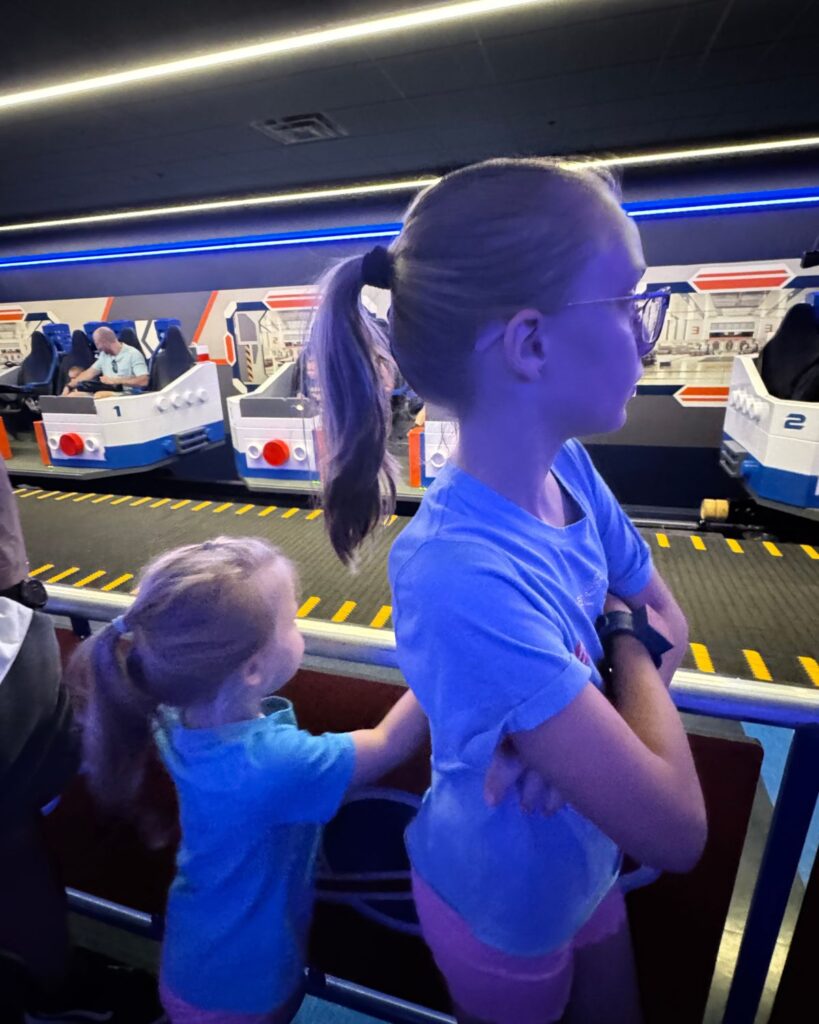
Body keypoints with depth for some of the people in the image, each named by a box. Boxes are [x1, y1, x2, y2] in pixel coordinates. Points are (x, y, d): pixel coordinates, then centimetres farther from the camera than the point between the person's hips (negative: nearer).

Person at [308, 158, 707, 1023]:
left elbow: (670, 626, -3)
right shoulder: (461, 576, -41)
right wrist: (624, 635, -20)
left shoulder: (568, 469, -18)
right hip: (506, 906, -5)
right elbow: (674, 829, -33)